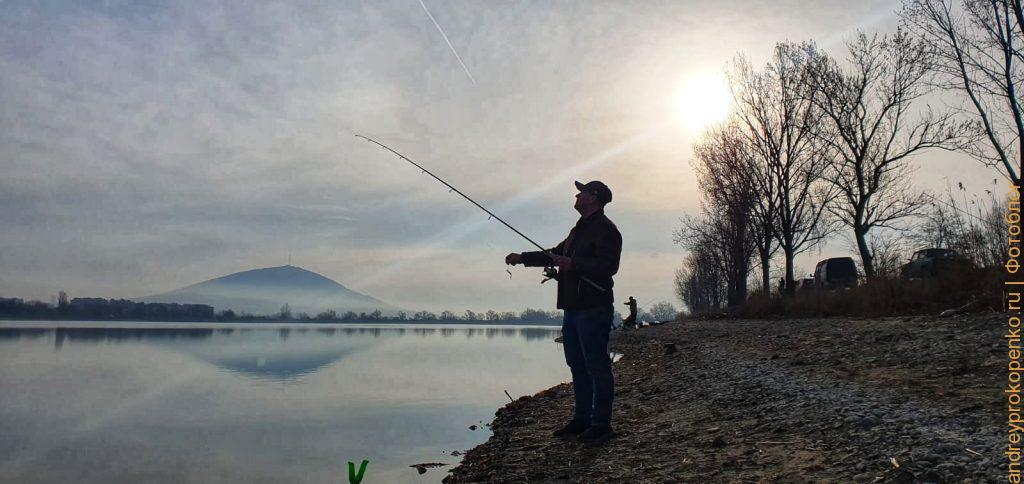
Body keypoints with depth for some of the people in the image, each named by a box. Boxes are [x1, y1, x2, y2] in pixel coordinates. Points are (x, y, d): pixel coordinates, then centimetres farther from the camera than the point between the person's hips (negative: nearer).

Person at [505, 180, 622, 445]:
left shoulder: (605, 229, -9)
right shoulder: (580, 229, 22)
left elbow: (608, 265, -21)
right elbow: (556, 253, 31)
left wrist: (573, 264, -23)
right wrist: (523, 258, 26)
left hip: (594, 308, -10)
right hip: (573, 306, 10)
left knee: (597, 366, -6)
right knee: (577, 365, 13)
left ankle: (601, 424, 0)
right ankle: (582, 419, 21)